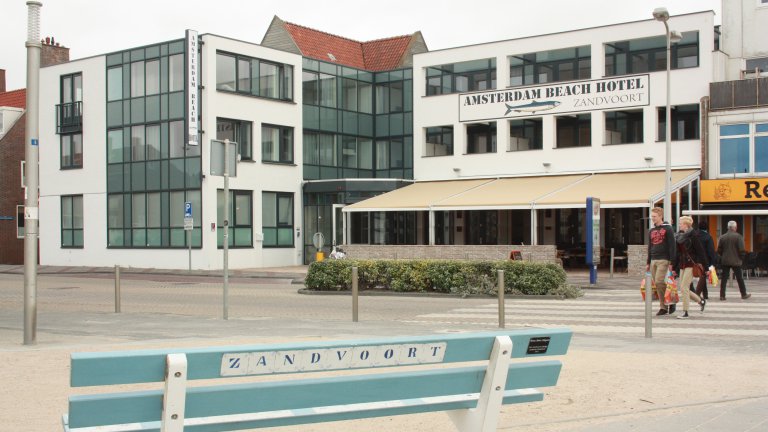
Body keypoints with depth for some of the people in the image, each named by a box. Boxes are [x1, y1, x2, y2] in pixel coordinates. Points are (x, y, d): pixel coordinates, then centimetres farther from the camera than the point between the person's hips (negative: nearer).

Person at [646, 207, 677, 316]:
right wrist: (648, 263, 17)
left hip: (663, 260, -6)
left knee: (659, 282, -17)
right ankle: (663, 307, 9)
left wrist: (671, 262, -13)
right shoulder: (651, 231, 17)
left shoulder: (668, 229, -3)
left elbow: (672, 246, -7)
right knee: (657, 284, 3)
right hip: (653, 260, 6)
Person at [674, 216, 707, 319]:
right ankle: (701, 301, 30)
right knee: (683, 288, 9)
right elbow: (677, 252, 14)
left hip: (691, 264, -8)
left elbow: (700, 251, -10)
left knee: (684, 287, -10)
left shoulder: (693, 235, -9)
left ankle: (685, 312, -3)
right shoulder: (679, 236, 11)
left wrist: (705, 267, -11)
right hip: (682, 265, 8)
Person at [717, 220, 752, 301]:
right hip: (736, 261, -3)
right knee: (739, 278, 9)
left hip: (725, 261, 3)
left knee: (724, 279, 4)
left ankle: (722, 296, 0)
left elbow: (719, 250, 4)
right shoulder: (738, 237, -11)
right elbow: (742, 250, -12)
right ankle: (744, 294, 18)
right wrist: (741, 257, 3)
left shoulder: (722, 237, 1)